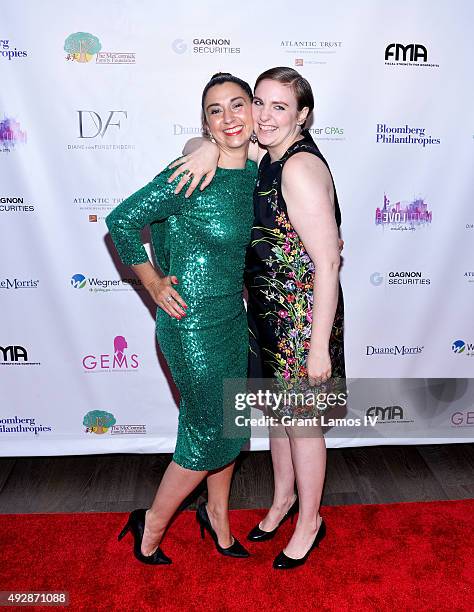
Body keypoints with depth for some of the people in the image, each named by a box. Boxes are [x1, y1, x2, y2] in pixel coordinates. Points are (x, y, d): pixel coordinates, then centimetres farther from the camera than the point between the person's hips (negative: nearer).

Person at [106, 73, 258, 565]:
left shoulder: (253, 173, 3)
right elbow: (120, 221, -12)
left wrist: (235, 279, 12)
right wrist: (154, 284, -10)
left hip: (233, 314, 8)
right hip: (192, 322, -7)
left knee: (230, 422, 19)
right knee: (211, 431, 4)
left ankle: (217, 514, 44)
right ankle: (151, 524, 29)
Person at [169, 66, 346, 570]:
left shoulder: (301, 168, -23)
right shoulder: (271, 155, 3)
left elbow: (328, 263, -24)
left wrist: (319, 347, -22)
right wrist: (210, 146, -6)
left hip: (303, 317, -8)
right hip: (268, 311, 8)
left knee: (301, 422, 10)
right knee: (278, 411, 22)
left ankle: (309, 521, 35)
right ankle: (284, 497, 46)